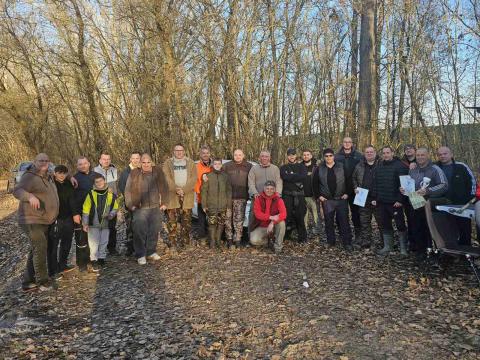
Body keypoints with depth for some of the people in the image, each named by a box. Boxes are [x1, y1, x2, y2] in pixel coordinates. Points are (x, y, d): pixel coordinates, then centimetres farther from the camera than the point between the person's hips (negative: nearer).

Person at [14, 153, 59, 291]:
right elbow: (17, 190, -28)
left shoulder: (48, 177, 12)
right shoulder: (29, 176, -14)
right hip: (32, 220, -9)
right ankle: (42, 281, 1)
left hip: (44, 221, 9)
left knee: (36, 250, 14)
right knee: (40, 249, -12)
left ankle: (28, 281, 24)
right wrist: (30, 196, -47)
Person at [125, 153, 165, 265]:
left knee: (154, 231, 11)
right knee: (140, 232, 0)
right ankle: (140, 255, 14)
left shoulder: (158, 171, 4)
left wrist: (163, 202, 8)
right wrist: (130, 205, -2)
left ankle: (151, 252, 27)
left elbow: (163, 188, 10)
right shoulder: (134, 173, -2)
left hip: (155, 207, 3)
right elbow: (128, 190, 3)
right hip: (140, 208, -2)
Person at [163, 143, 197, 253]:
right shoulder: (168, 163, 7)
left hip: (187, 195, 2)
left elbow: (193, 178, 0)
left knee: (186, 220, 8)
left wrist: (184, 190, -13)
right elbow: (167, 178, -4)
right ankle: (172, 244, 3)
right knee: (172, 221, -2)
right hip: (172, 196, -1)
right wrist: (176, 189, -17)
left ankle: (185, 240, 21)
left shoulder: (190, 163, 10)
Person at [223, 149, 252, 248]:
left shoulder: (249, 167, 9)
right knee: (228, 218, 2)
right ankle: (229, 238, 12)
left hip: (241, 198, -1)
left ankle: (237, 240, 4)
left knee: (239, 219, -2)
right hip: (228, 196, 1)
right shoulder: (227, 166, 9)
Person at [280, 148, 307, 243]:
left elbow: (303, 176, -8)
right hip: (287, 195, 0)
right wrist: (297, 177, -8)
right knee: (287, 215, -3)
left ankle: (302, 237, 9)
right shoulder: (283, 168, 13)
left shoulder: (301, 166, 13)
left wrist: (291, 176, -8)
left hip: (299, 195, 0)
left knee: (300, 216, 1)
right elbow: (285, 177, -9)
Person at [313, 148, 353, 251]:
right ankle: (330, 242, 20)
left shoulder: (342, 167, 1)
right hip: (327, 200, 1)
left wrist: (347, 193, -3)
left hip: (341, 199, -1)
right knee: (329, 222, 8)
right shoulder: (320, 169, 4)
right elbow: (315, 184, 10)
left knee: (344, 221, -1)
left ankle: (347, 243, 6)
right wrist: (318, 196, 3)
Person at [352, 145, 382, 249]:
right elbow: (354, 178, 20)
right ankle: (365, 242, 17)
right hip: (364, 198, 3)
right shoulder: (359, 166, 9)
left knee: (381, 221, 6)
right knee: (364, 222, 8)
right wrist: (355, 188, 5)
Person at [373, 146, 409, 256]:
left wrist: (400, 200, -18)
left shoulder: (400, 166, -7)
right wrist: (375, 198, 8)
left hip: (395, 202, -6)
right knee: (385, 225, 12)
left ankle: (403, 248, 13)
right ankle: (387, 247, 22)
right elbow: (375, 183, 14)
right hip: (382, 202, 6)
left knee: (400, 225, 2)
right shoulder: (379, 166, 11)